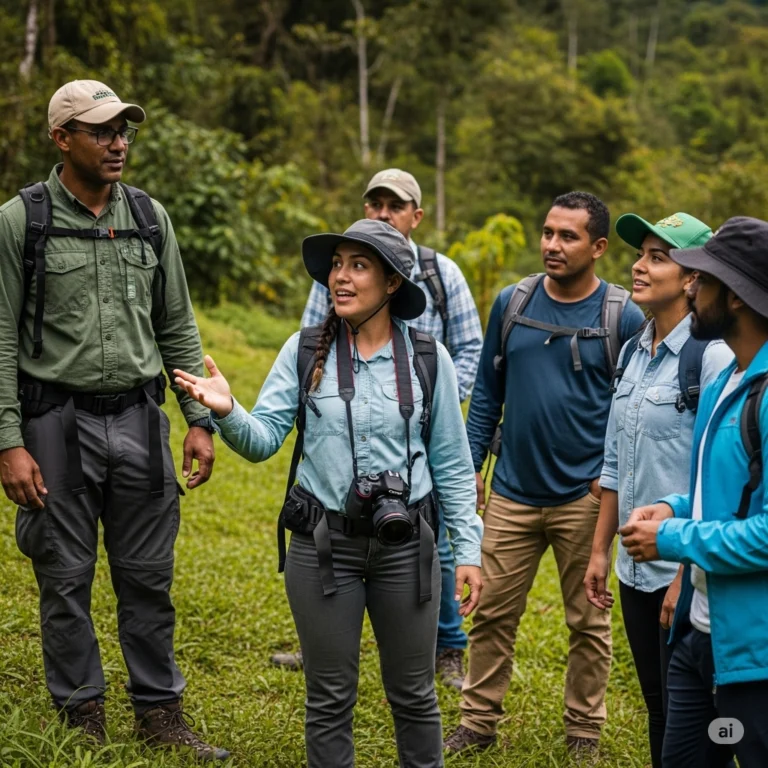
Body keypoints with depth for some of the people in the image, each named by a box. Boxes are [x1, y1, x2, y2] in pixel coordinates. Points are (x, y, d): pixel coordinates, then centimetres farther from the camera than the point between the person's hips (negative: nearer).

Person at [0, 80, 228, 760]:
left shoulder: (149, 217, 8)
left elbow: (177, 327, 12)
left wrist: (200, 419, 6)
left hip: (139, 419, 3)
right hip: (57, 420, -3)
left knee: (149, 577, 8)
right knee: (66, 580, 6)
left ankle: (161, 712, 20)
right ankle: (82, 719, 20)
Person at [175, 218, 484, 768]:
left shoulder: (428, 357, -3)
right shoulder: (305, 351, -2)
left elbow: (452, 466, 1)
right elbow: (264, 439, -7)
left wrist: (469, 549, -1)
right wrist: (227, 412, -27)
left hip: (405, 545, 0)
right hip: (322, 545, 0)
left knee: (414, 695, 13)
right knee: (330, 699, 11)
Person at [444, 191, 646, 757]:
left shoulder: (623, 316, -6)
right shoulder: (511, 303, 3)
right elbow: (488, 392, 9)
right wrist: (469, 464, 5)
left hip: (584, 498, -2)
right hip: (512, 495, 3)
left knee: (588, 623, 9)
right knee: (492, 615, 8)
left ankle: (584, 733, 24)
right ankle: (479, 722, 23)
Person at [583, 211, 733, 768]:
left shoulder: (710, 356, -14)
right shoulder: (632, 352, 9)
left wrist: (689, 575, -19)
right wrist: (600, 550, 14)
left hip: (687, 573, -7)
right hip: (636, 569, 7)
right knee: (657, 709, 17)